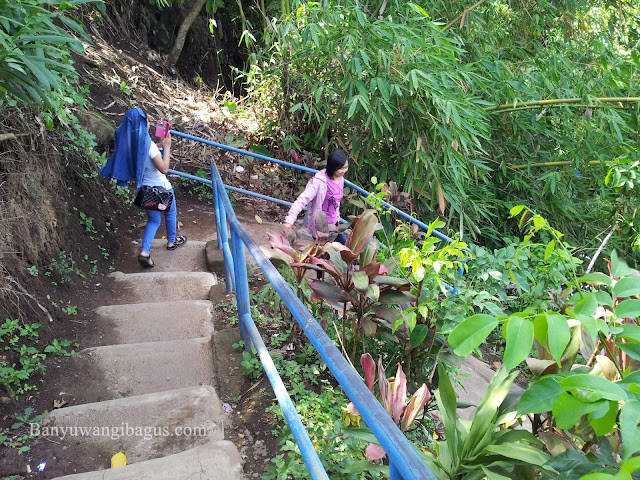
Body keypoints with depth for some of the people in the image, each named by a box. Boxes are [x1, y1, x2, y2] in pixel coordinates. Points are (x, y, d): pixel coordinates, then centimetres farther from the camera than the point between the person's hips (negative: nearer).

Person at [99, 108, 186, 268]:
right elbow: (164, 169, -24)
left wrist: (159, 145, 9)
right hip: (161, 188, -6)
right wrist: (167, 147, -16)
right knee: (170, 213, 22)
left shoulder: (129, 142, -4)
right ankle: (172, 241, 42)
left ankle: (145, 252, 2)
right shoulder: (148, 144, -27)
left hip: (145, 189, 6)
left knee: (153, 220, 18)